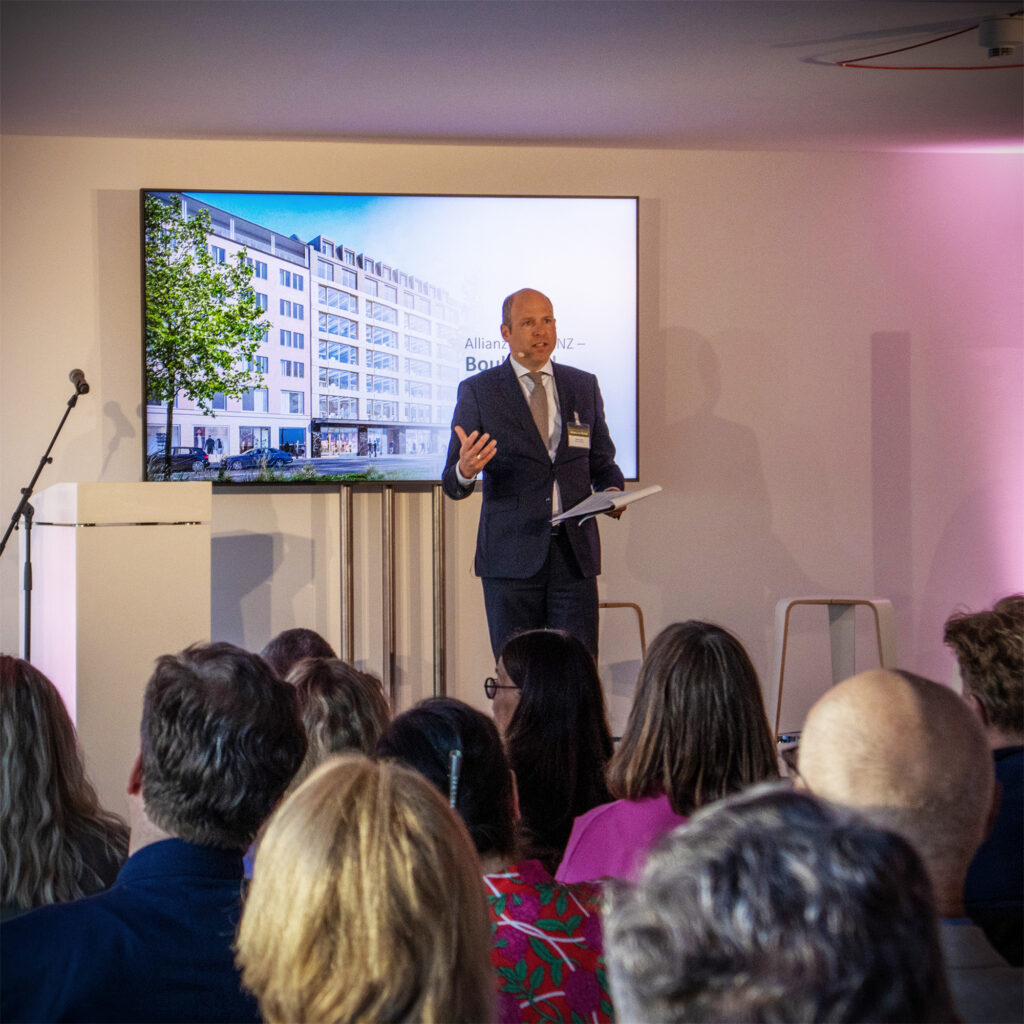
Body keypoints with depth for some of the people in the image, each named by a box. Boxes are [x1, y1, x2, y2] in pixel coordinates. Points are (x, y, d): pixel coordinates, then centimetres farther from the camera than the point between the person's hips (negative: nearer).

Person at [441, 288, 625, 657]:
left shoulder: (584, 386, 12)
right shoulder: (478, 391, 3)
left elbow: (602, 462, 18)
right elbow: (453, 485, -1)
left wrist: (612, 492, -5)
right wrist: (465, 471, -25)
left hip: (575, 554, 2)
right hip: (511, 556, -2)